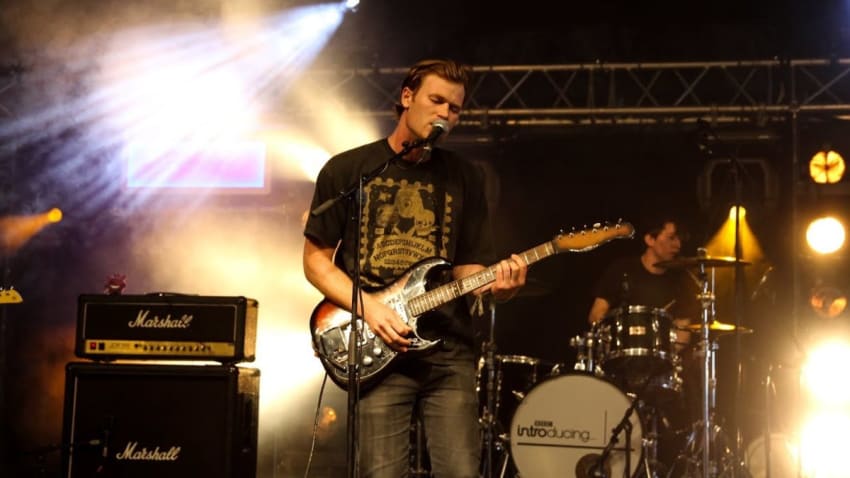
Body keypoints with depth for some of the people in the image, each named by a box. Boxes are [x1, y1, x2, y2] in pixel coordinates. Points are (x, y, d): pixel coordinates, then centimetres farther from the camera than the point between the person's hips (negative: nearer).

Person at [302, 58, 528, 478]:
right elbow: (315, 259, 3)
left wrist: (494, 284, -12)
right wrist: (368, 307, -11)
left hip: (449, 351, 2)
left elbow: (466, 266, 11)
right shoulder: (347, 170, 3)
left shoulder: (465, 179, 11)